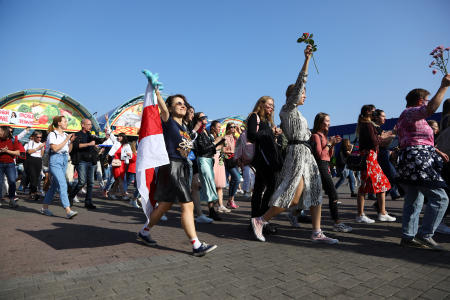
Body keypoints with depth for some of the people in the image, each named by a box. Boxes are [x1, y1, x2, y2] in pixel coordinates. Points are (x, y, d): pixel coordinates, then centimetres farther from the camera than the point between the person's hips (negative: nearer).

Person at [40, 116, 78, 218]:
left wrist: (71, 141, 2)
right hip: (55, 160, -8)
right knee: (62, 184, -15)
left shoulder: (66, 135, 15)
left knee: (54, 185, 13)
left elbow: (69, 151, 16)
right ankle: (68, 211, -19)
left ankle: (44, 208, 26)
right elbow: (55, 148, -17)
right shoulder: (52, 134, -5)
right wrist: (66, 140, -14)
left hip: (64, 160, 8)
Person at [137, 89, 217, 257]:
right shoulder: (168, 122, -5)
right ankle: (196, 246, -5)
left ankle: (144, 232, 33)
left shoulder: (184, 127, 18)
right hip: (172, 166, -9)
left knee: (165, 205, 16)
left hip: (183, 167, 9)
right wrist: (156, 91, -23)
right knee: (188, 206, -10)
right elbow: (164, 110, -23)